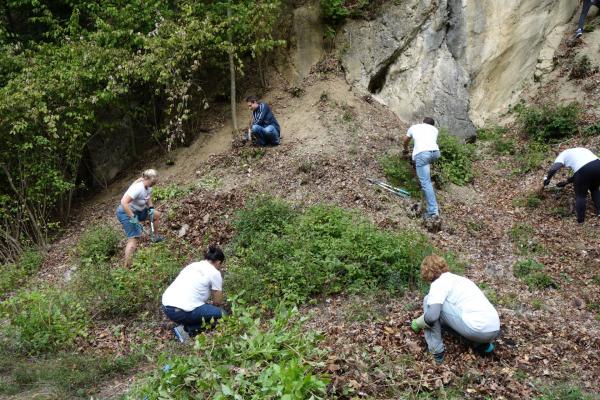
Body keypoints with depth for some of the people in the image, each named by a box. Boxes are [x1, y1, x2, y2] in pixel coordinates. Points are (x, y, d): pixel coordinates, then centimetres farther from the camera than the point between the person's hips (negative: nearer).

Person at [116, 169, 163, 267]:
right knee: (134, 239, -19)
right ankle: (126, 267, -19)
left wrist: (151, 208, -1)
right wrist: (132, 217, -38)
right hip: (126, 212, -9)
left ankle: (156, 237, 40)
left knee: (157, 215, 21)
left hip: (138, 210, 9)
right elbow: (123, 202, -40)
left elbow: (148, 197, 17)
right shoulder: (138, 188, -33)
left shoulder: (148, 186, -5)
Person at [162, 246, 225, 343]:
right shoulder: (214, 273, 0)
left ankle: (185, 325, 8)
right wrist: (212, 307, 28)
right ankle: (187, 329, -3)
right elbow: (217, 302, 7)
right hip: (182, 312, -8)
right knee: (218, 313, 8)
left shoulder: (193, 265, 20)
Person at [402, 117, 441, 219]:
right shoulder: (434, 129, 31)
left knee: (426, 183, -6)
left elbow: (404, 142, 44)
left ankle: (433, 211, -12)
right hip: (435, 152, 3)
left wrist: (406, 150, 65)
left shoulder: (413, 127, 29)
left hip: (421, 153, -3)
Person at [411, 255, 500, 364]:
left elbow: (432, 316, -15)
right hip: (494, 330, 8)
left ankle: (436, 351, 7)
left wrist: (418, 323, 8)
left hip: (477, 330, -8)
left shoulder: (438, 283, 0)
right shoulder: (460, 278, 26)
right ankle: (483, 344, 16)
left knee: (429, 301, 5)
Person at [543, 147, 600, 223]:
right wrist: (566, 182, 46)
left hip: (583, 170, -5)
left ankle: (580, 219, 19)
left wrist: (547, 179, 16)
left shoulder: (562, 155, 20)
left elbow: (553, 169, 0)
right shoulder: (579, 151, 37)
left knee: (580, 195, 14)